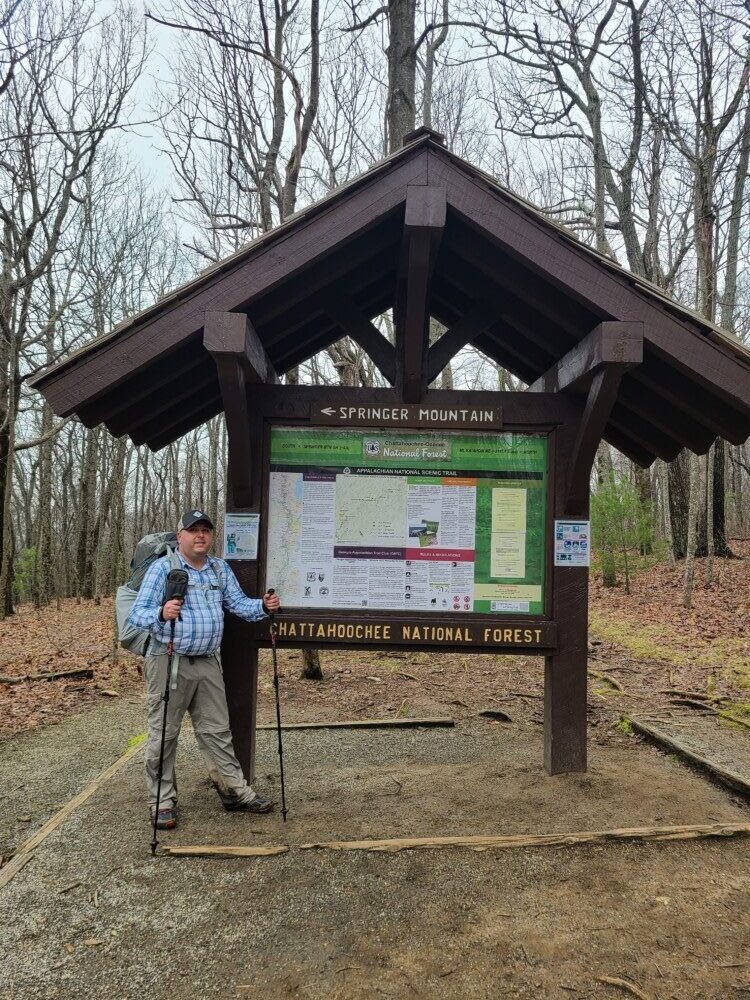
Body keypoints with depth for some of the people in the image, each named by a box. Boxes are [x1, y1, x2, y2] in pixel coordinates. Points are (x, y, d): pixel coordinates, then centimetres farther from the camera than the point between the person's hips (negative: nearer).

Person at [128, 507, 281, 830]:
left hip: (207, 662, 5)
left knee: (217, 731, 13)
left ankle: (236, 792, 22)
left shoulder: (220, 569, 9)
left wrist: (263, 607, -12)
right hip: (169, 661, -5)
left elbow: (238, 603, 8)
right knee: (163, 735, 5)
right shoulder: (162, 568, -8)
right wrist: (161, 614, -35)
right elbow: (138, 613, -13)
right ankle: (162, 802, 18)